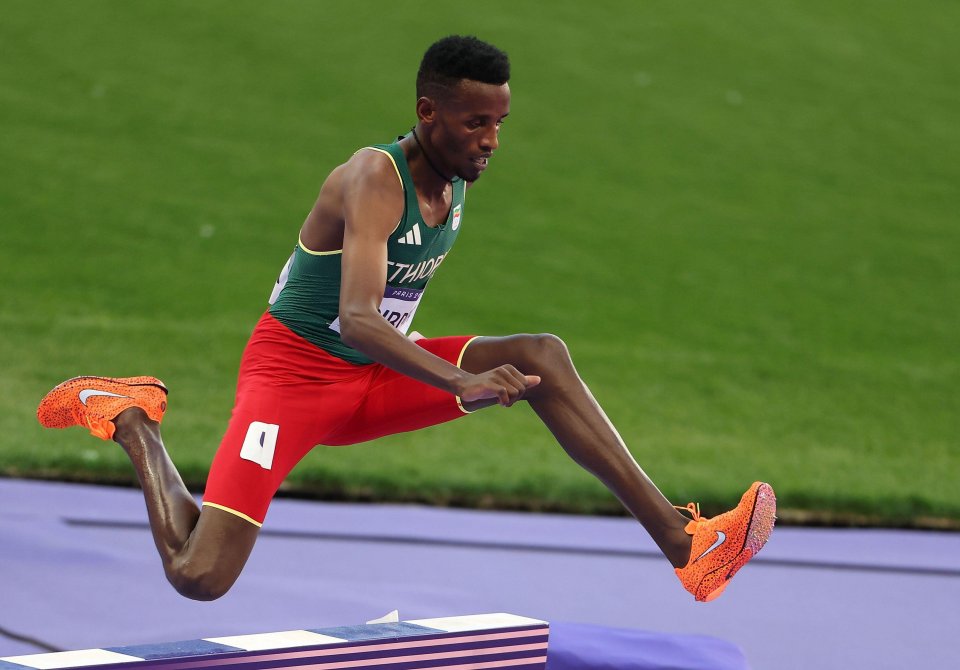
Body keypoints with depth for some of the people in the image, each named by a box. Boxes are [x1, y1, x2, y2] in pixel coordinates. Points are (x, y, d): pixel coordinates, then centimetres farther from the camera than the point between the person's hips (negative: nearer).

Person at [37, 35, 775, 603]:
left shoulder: (456, 181, 1)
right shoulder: (374, 179, -25)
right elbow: (357, 320, -39)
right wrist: (462, 384, -51)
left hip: (375, 378, 7)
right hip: (295, 373, -7)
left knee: (542, 355, -12)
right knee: (200, 577, -19)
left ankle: (680, 540, -17)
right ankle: (129, 418, 8)